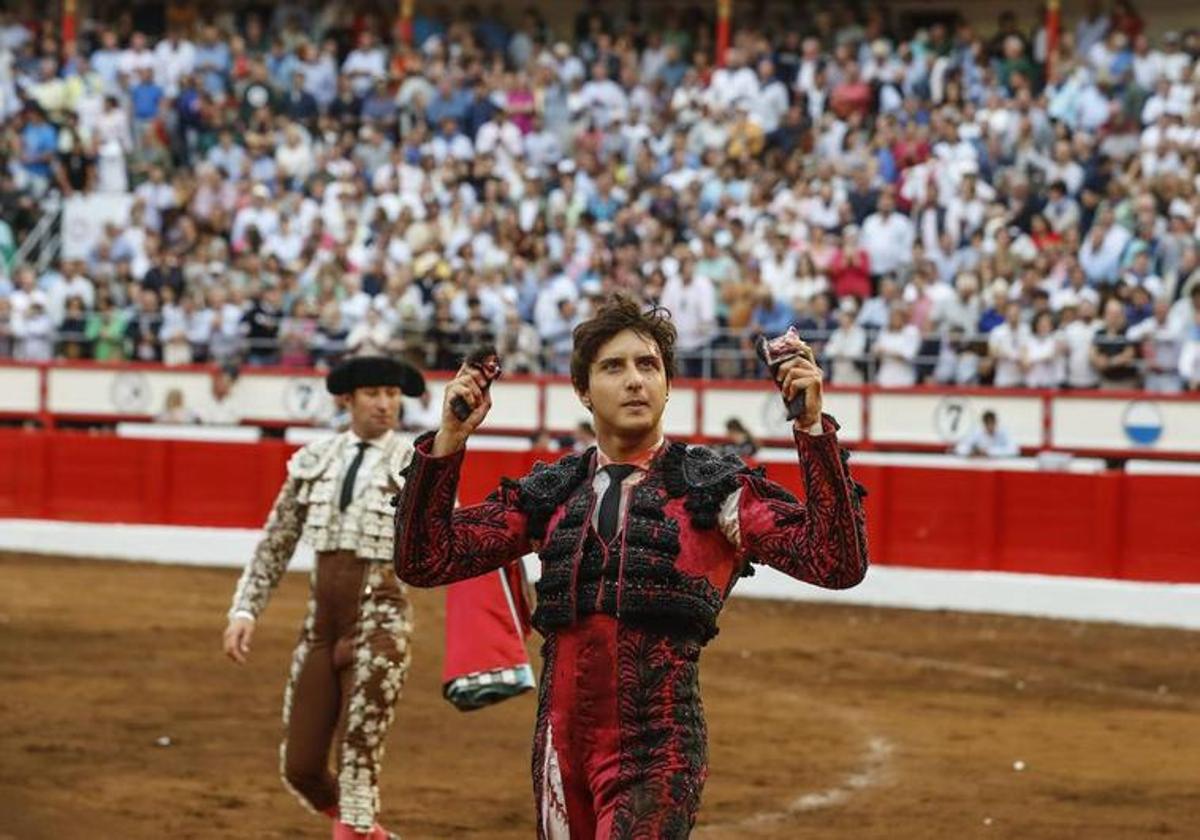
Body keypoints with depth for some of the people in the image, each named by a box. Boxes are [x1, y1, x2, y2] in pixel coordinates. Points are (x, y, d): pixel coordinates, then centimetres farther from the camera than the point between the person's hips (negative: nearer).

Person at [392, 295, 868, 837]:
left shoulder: (714, 488, 3)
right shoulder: (550, 493, 13)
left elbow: (837, 563, -8)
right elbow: (425, 561, 9)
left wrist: (813, 427, -15)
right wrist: (448, 441, -2)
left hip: (658, 750, -4)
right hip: (561, 745, 4)